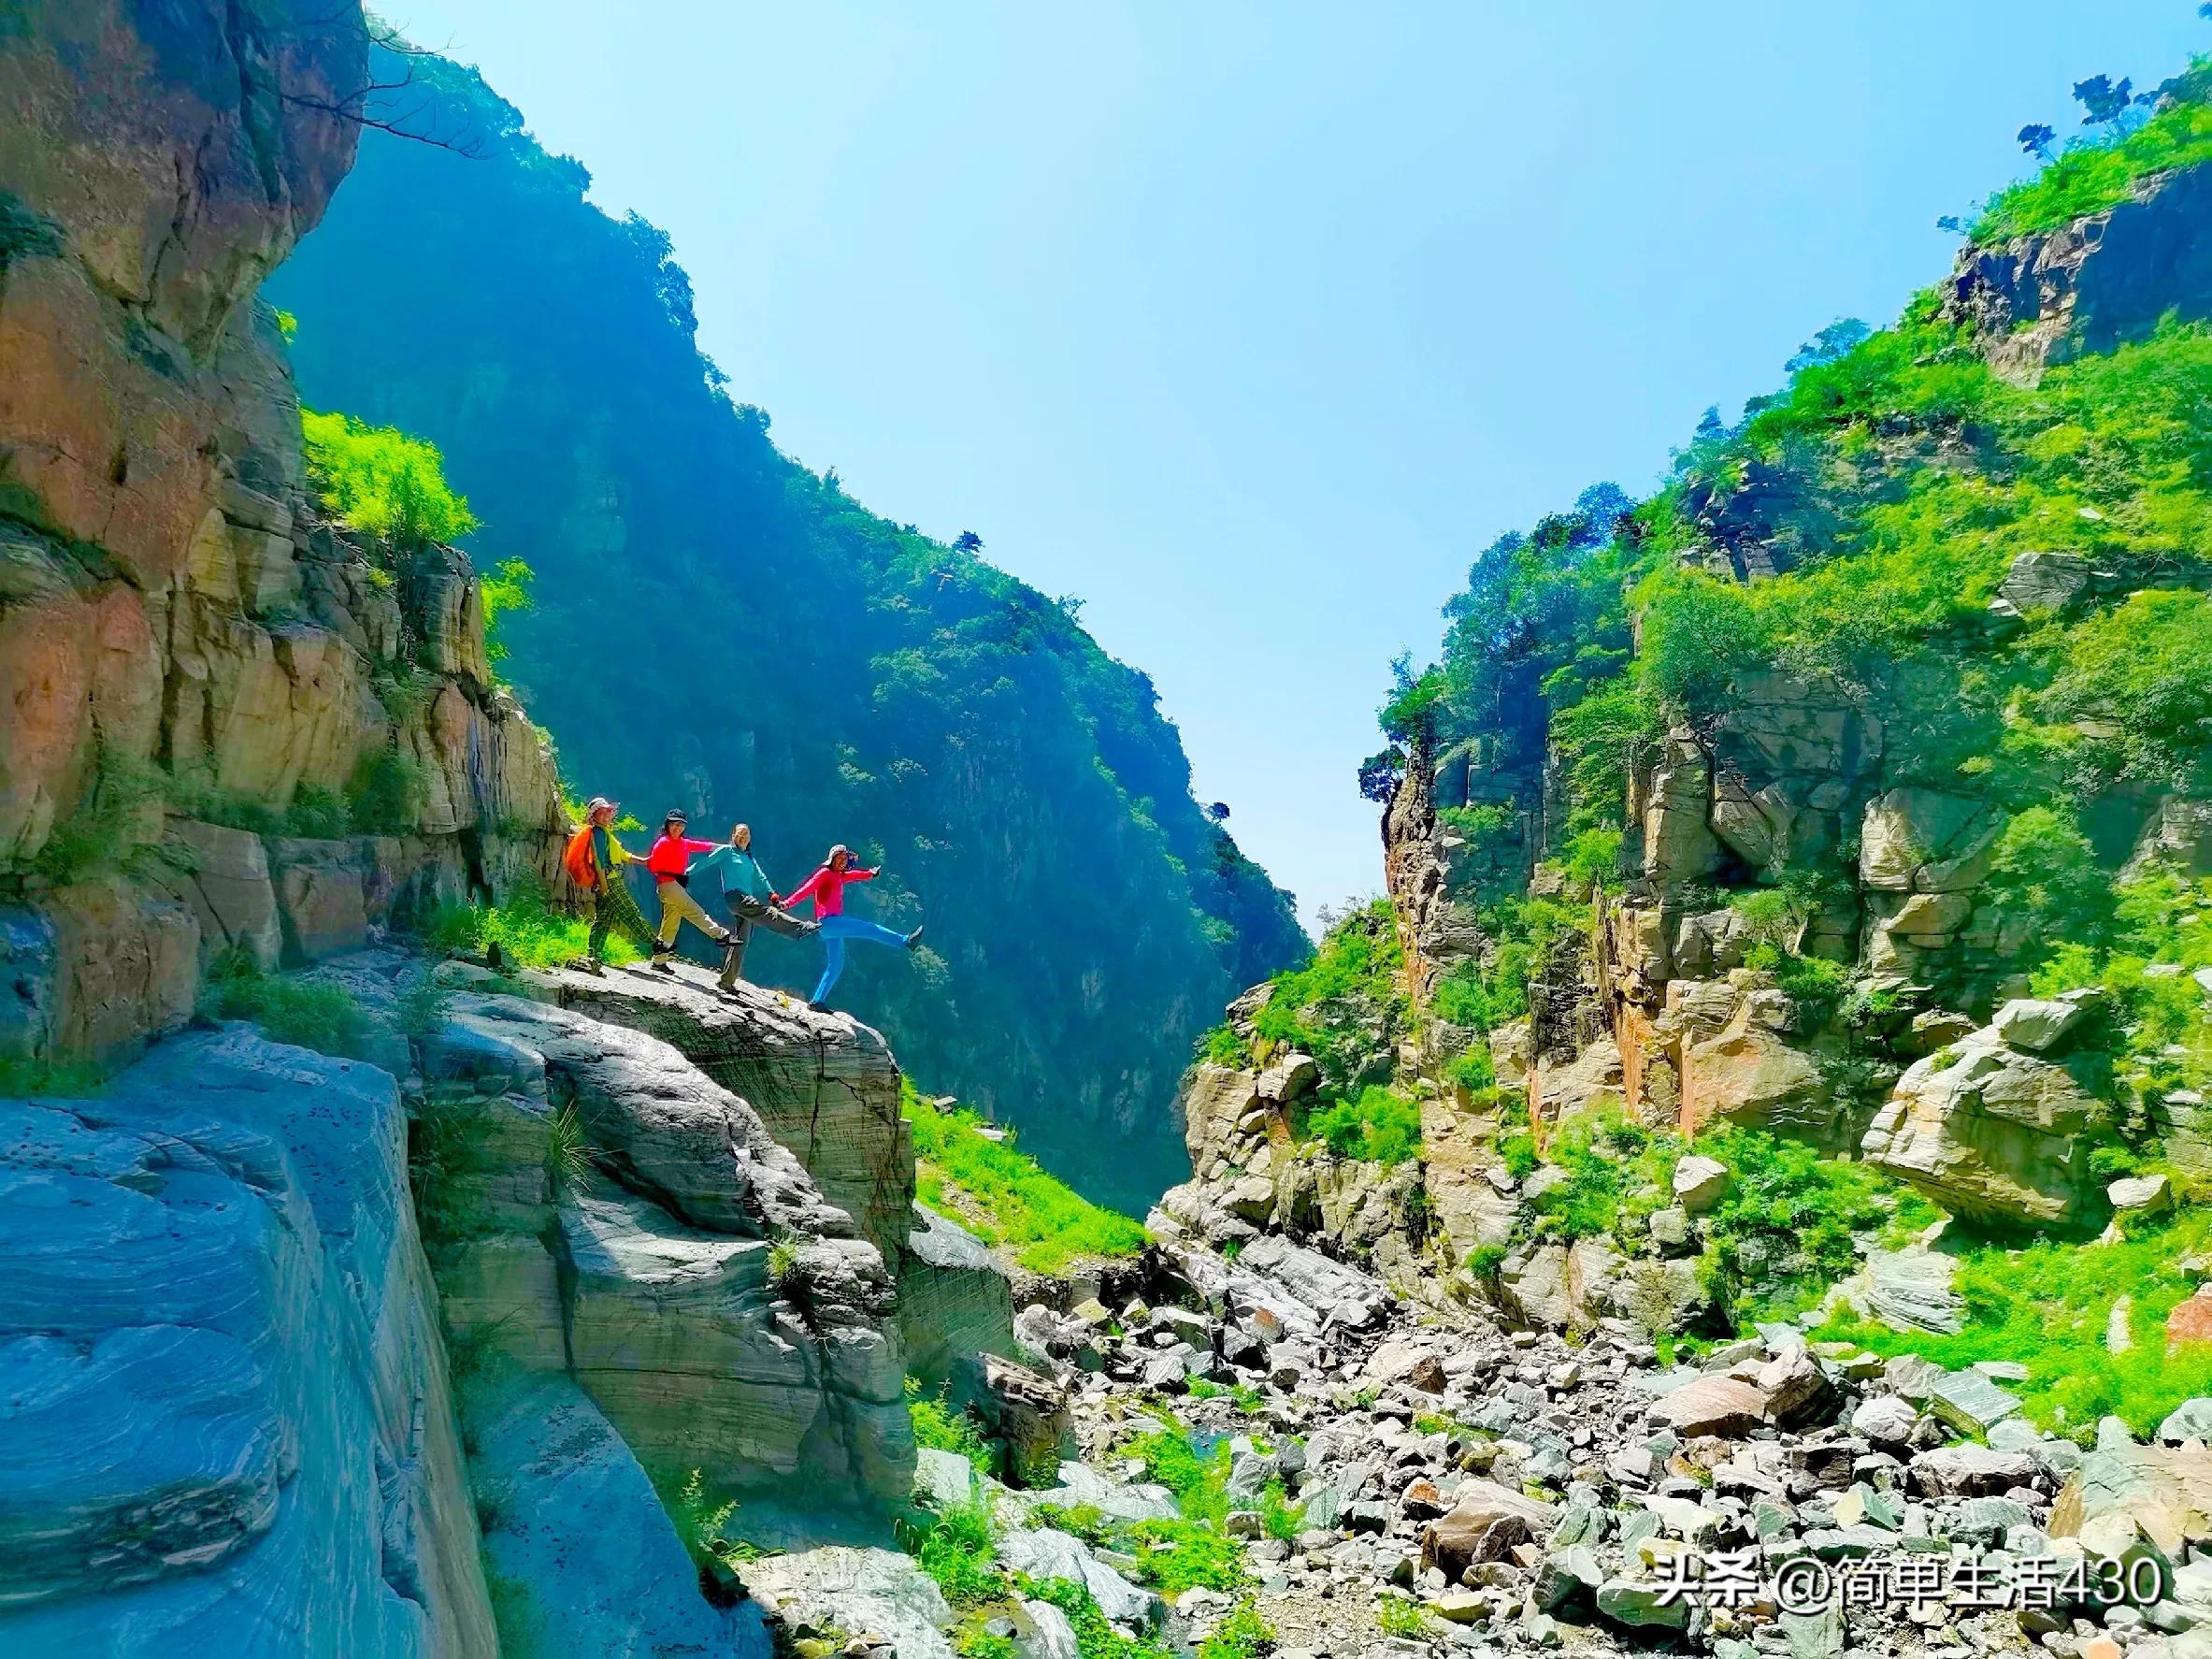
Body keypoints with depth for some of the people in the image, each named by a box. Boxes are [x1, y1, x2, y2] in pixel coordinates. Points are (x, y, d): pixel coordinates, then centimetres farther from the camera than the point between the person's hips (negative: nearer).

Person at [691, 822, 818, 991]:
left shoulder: (750, 859, 26)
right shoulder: (726, 851, 8)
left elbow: (760, 879, 19)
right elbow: (706, 862, 5)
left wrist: (772, 894, 6)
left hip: (747, 901, 8)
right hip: (735, 897, -8)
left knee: (740, 942, 4)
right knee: (768, 914, -26)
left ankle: (726, 981, 8)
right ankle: (801, 929, -44)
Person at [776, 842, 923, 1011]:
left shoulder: (838, 876, 19)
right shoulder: (825, 873, -5)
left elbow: (853, 875, 40)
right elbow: (806, 889, -18)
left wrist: (871, 874, 55)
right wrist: (787, 903, -31)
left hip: (833, 925, 10)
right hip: (828, 921, -10)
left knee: (836, 965, 12)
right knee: (871, 929, -10)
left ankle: (817, 1001, 14)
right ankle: (906, 940, -7)